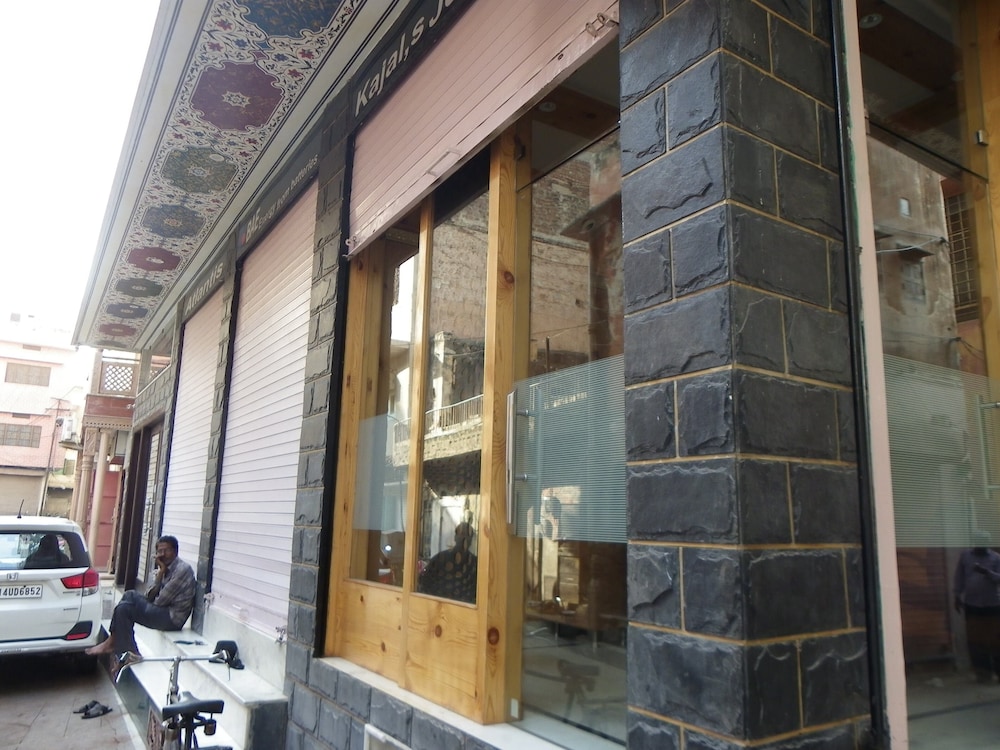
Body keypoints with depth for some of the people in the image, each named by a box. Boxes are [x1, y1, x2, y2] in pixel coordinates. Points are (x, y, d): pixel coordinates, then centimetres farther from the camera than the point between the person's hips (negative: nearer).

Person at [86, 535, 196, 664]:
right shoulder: (167, 569, 14)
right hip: (164, 611, 9)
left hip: (172, 618, -9)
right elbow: (150, 596, 5)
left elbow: (162, 600, -16)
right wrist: (160, 573, -6)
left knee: (124, 609, -11)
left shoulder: (182, 569, -15)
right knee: (130, 595, 9)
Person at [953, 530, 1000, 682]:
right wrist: (957, 597, 4)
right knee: (975, 640, 2)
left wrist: (986, 572, -29)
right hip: (972, 605, 2)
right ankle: (983, 671, 12)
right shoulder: (965, 556, 3)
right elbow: (959, 577, 6)